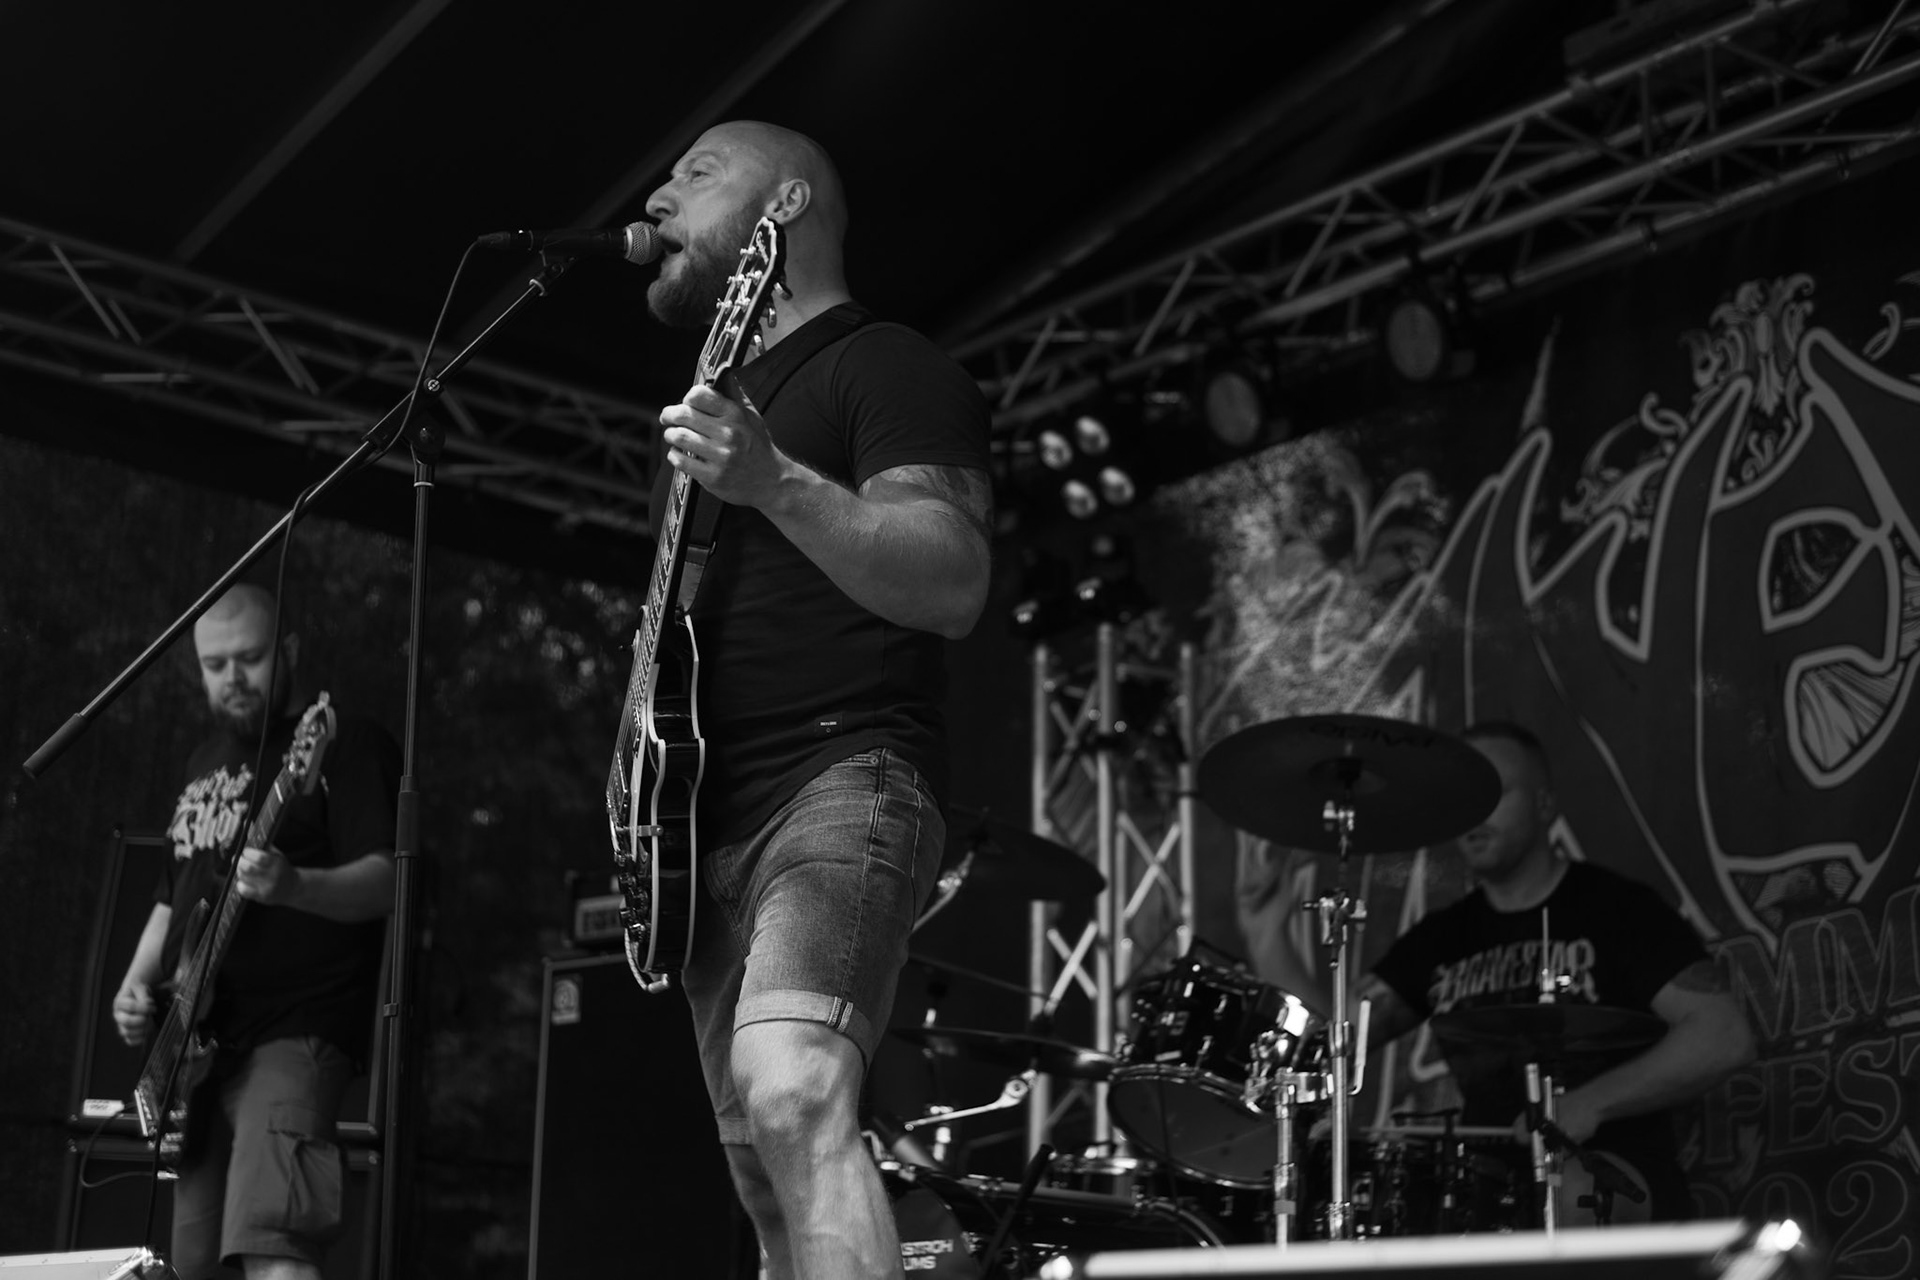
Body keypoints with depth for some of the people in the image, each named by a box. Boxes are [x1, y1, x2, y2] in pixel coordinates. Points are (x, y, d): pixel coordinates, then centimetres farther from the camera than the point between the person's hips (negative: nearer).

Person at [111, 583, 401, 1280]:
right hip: (195, 1046, 9)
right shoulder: (206, 759, 21)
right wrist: (137, 983, 10)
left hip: (293, 1038, -8)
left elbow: (385, 880, -14)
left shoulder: (345, 744, -3)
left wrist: (293, 886, -33)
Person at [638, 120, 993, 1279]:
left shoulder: (884, 366, -1)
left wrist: (774, 485, -30)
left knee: (792, 1092, -30)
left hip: (846, 779, -9)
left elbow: (955, 589, -16)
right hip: (714, 816, 9)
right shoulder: (721, 398, 25)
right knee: (767, 1178, 6)